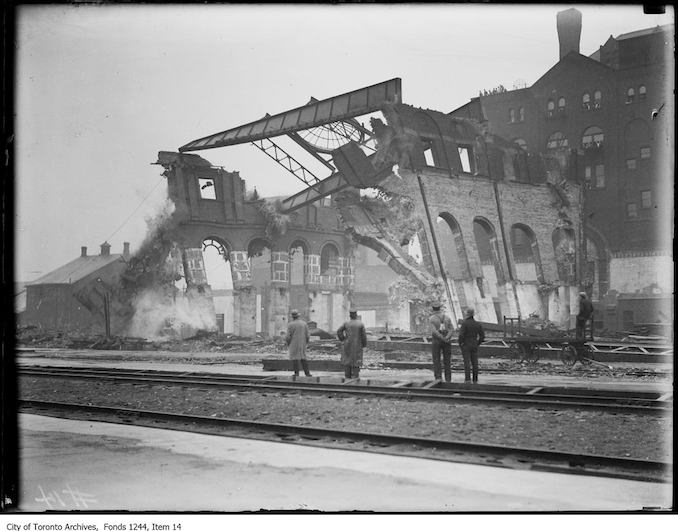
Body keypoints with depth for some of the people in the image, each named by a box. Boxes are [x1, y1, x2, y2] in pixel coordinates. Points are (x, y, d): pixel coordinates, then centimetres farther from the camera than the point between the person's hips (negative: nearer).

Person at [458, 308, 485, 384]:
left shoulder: (464, 323, -14)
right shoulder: (477, 324, 2)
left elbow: (461, 335, -20)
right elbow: (482, 335, 3)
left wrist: (460, 343, -6)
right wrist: (478, 344, 11)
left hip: (465, 345, -4)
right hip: (474, 346, 4)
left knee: (467, 362, -2)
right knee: (475, 363, 8)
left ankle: (468, 379, -6)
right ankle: (475, 380, 11)